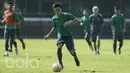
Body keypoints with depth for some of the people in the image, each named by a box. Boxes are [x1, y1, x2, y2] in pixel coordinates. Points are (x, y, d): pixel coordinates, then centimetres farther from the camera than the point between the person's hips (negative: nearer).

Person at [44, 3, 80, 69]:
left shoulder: (67, 15, -13)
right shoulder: (54, 18, 0)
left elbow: (77, 20, -18)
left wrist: (69, 22, -34)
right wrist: (48, 34, 14)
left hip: (68, 36, -2)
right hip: (60, 36, 2)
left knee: (72, 52, -5)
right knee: (59, 47, -27)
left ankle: (75, 57, 34)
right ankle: (61, 64, -17)